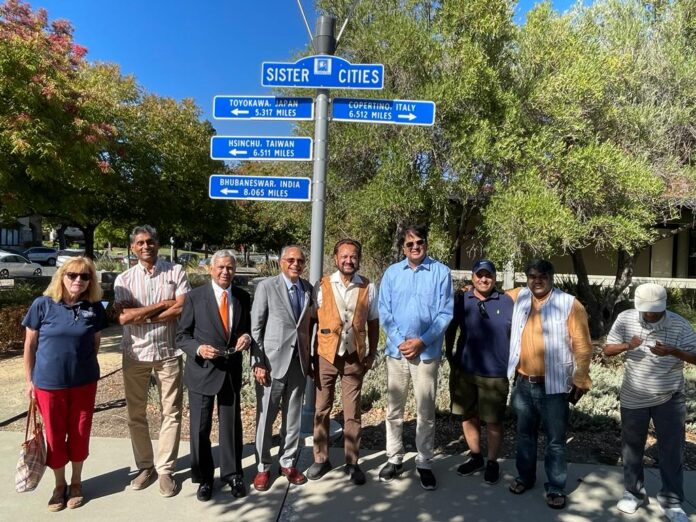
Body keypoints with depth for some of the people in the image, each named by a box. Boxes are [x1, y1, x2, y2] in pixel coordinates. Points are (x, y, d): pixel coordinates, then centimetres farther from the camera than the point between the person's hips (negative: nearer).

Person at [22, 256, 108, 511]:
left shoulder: (94, 307, -5)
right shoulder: (42, 305, -9)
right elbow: (30, 345, -1)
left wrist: (83, 364, 11)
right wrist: (29, 380, 2)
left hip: (84, 382, 1)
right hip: (48, 383, -1)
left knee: (80, 434, 12)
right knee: (54, 436, 12)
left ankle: (76, 482, 34)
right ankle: (59, 484, 34)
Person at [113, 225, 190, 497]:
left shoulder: (176, 272, -2)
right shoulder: (124, 279, 1)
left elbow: (183, 309, -13)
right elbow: (123, 318, -11)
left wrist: (142, 315, -13)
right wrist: (162, 304, -13)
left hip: (168, 352, -1)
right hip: (135, 353, 2)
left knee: (171, 412, 4)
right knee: (136, 413, 12)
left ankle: (165, 469, 18)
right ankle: (145, 466, 28)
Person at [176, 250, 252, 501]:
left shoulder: (243, 297, 3)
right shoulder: (195, 297, -6)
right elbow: (182, 336, -5)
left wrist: (247, 336, -11)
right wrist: (199, 348, -23)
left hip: (232, 371, 2)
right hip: (202, 371, -2)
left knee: (232, 425, 12)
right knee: (200, 427, 9)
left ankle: (232, 474, 30)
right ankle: (203, 478, 29)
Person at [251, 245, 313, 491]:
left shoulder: (308, 288, 6)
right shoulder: (266, 286, -6)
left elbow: (308, 324, 11)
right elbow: (255, 327, -7)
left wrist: (309, 358, 7)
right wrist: (258, 362, -11)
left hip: (299, 362, 4)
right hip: (272, 361, -3)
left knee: (294, 417, 13)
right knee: (265, 417, 8)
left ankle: (288, 463, 30)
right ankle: (263, 467, 24)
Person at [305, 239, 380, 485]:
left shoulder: (368, 288, -1)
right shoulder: (322, 286, -5)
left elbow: (373, 322, 6)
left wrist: (372, 353, 4)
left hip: (355, 357, 0)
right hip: (326, 355, 0)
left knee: (352, 412, 9)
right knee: (321, 410, 10)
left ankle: (352, 463, 23)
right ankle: (321, 459, 26)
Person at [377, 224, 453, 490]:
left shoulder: (441, 272, -3)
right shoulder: (392, 273, 3)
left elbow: (445, 313, -4)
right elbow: (384, 312, 2)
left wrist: (421, 341, -12)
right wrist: (400, 341, -9)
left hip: (427, 351, -2)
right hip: (396, 350, 2)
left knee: (426, 412, 8)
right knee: (394, 409, 12)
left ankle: (425, 463, 23)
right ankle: (394, 459, 27)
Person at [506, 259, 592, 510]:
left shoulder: (570, 305, -9)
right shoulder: (517, 298, 3)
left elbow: (583, 346, -7)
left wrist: (580, 381, -7)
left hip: (553, 386, -4)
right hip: (522, 383, 4)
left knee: (555, 440, 7)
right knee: (525, 434, 18)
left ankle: (555, 488, 23)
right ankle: (525, 477, 36)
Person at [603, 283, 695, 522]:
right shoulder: (625, 319, -9)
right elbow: (607, 350, -5)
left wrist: (673, 351, -29)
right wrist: (627, 346, -25)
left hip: (670, 398, -1)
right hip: (633, 397, 1)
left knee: (672, 450, 7)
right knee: (632, 447, 13)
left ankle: (672, 501, 24)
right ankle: (634, 493, 31)